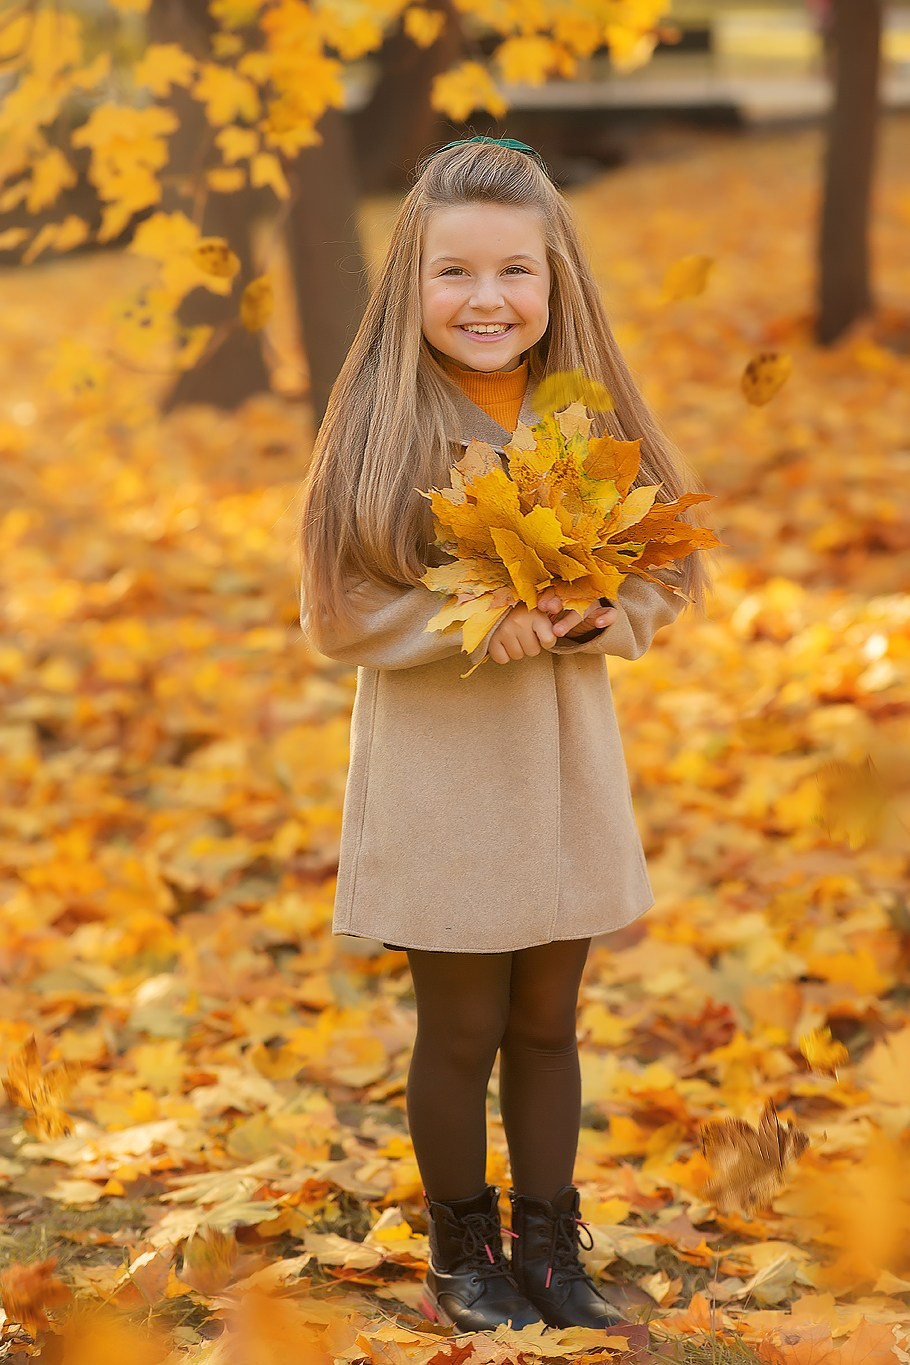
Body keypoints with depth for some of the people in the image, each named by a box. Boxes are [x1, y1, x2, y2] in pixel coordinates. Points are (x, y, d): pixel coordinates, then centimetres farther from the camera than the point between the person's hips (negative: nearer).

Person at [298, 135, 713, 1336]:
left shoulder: (588, 421, 0)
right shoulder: (383, 428, -11)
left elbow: (662, 580, 5)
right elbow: (341, 616, -11)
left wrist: (595, 612, -16)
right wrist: (481, 625, -23)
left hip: (567, 764, 3)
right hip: (439, 771, -3)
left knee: (546, 1025, 14)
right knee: (462, 1031, 8)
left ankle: (549, 1249, 28)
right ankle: (463, 1251, 27)